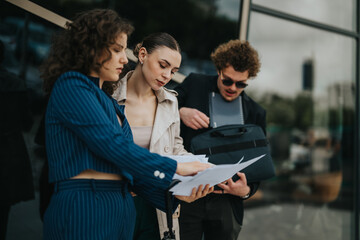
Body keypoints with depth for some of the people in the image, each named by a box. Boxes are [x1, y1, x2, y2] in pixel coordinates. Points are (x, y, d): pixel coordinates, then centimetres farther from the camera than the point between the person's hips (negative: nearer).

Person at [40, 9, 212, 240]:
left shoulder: (109, 101, 19)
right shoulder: (71, 85, -6)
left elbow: (124, 168, 15)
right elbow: (112, 145, -16)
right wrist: (177, 168, -11)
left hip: (121, 209, 8)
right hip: (84, 209, -8)